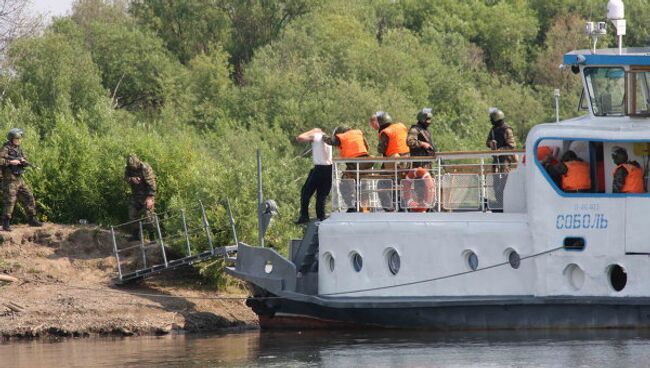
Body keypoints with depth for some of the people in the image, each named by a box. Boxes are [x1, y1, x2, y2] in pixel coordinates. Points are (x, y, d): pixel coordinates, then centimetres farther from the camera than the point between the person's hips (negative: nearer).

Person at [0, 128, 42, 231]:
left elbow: (26, 163, 14)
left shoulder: (18, 148, 11)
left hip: (19, 180, 8)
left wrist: (23, 161, -8)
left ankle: (32, 220, 19)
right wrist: (10, 162, -25)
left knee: (29, 198, 9)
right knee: (9, 202, -8)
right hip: (10, 180, -8)